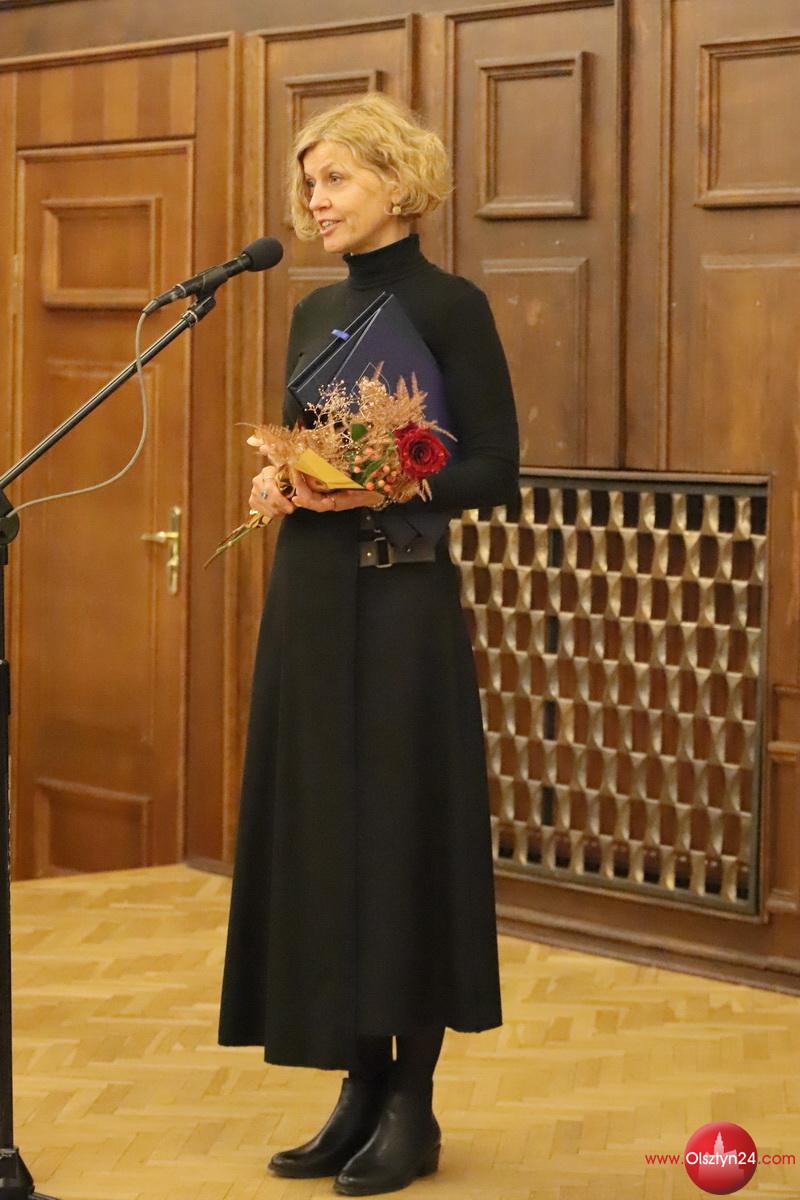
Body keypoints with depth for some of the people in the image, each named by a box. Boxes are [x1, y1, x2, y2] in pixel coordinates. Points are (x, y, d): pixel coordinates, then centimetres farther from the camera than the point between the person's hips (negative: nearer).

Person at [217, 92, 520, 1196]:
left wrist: (381, 489, -22)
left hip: (401, 604, -7)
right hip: (309, 598, 7)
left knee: (403, 832, -3)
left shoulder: (448, 306, -7)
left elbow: (497, 471, -10)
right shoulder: (315, 313, 14)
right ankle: (363, 1086, 15)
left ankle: (413, 1106, 6)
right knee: (319, 832, 6)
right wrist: (277, 485, -1)